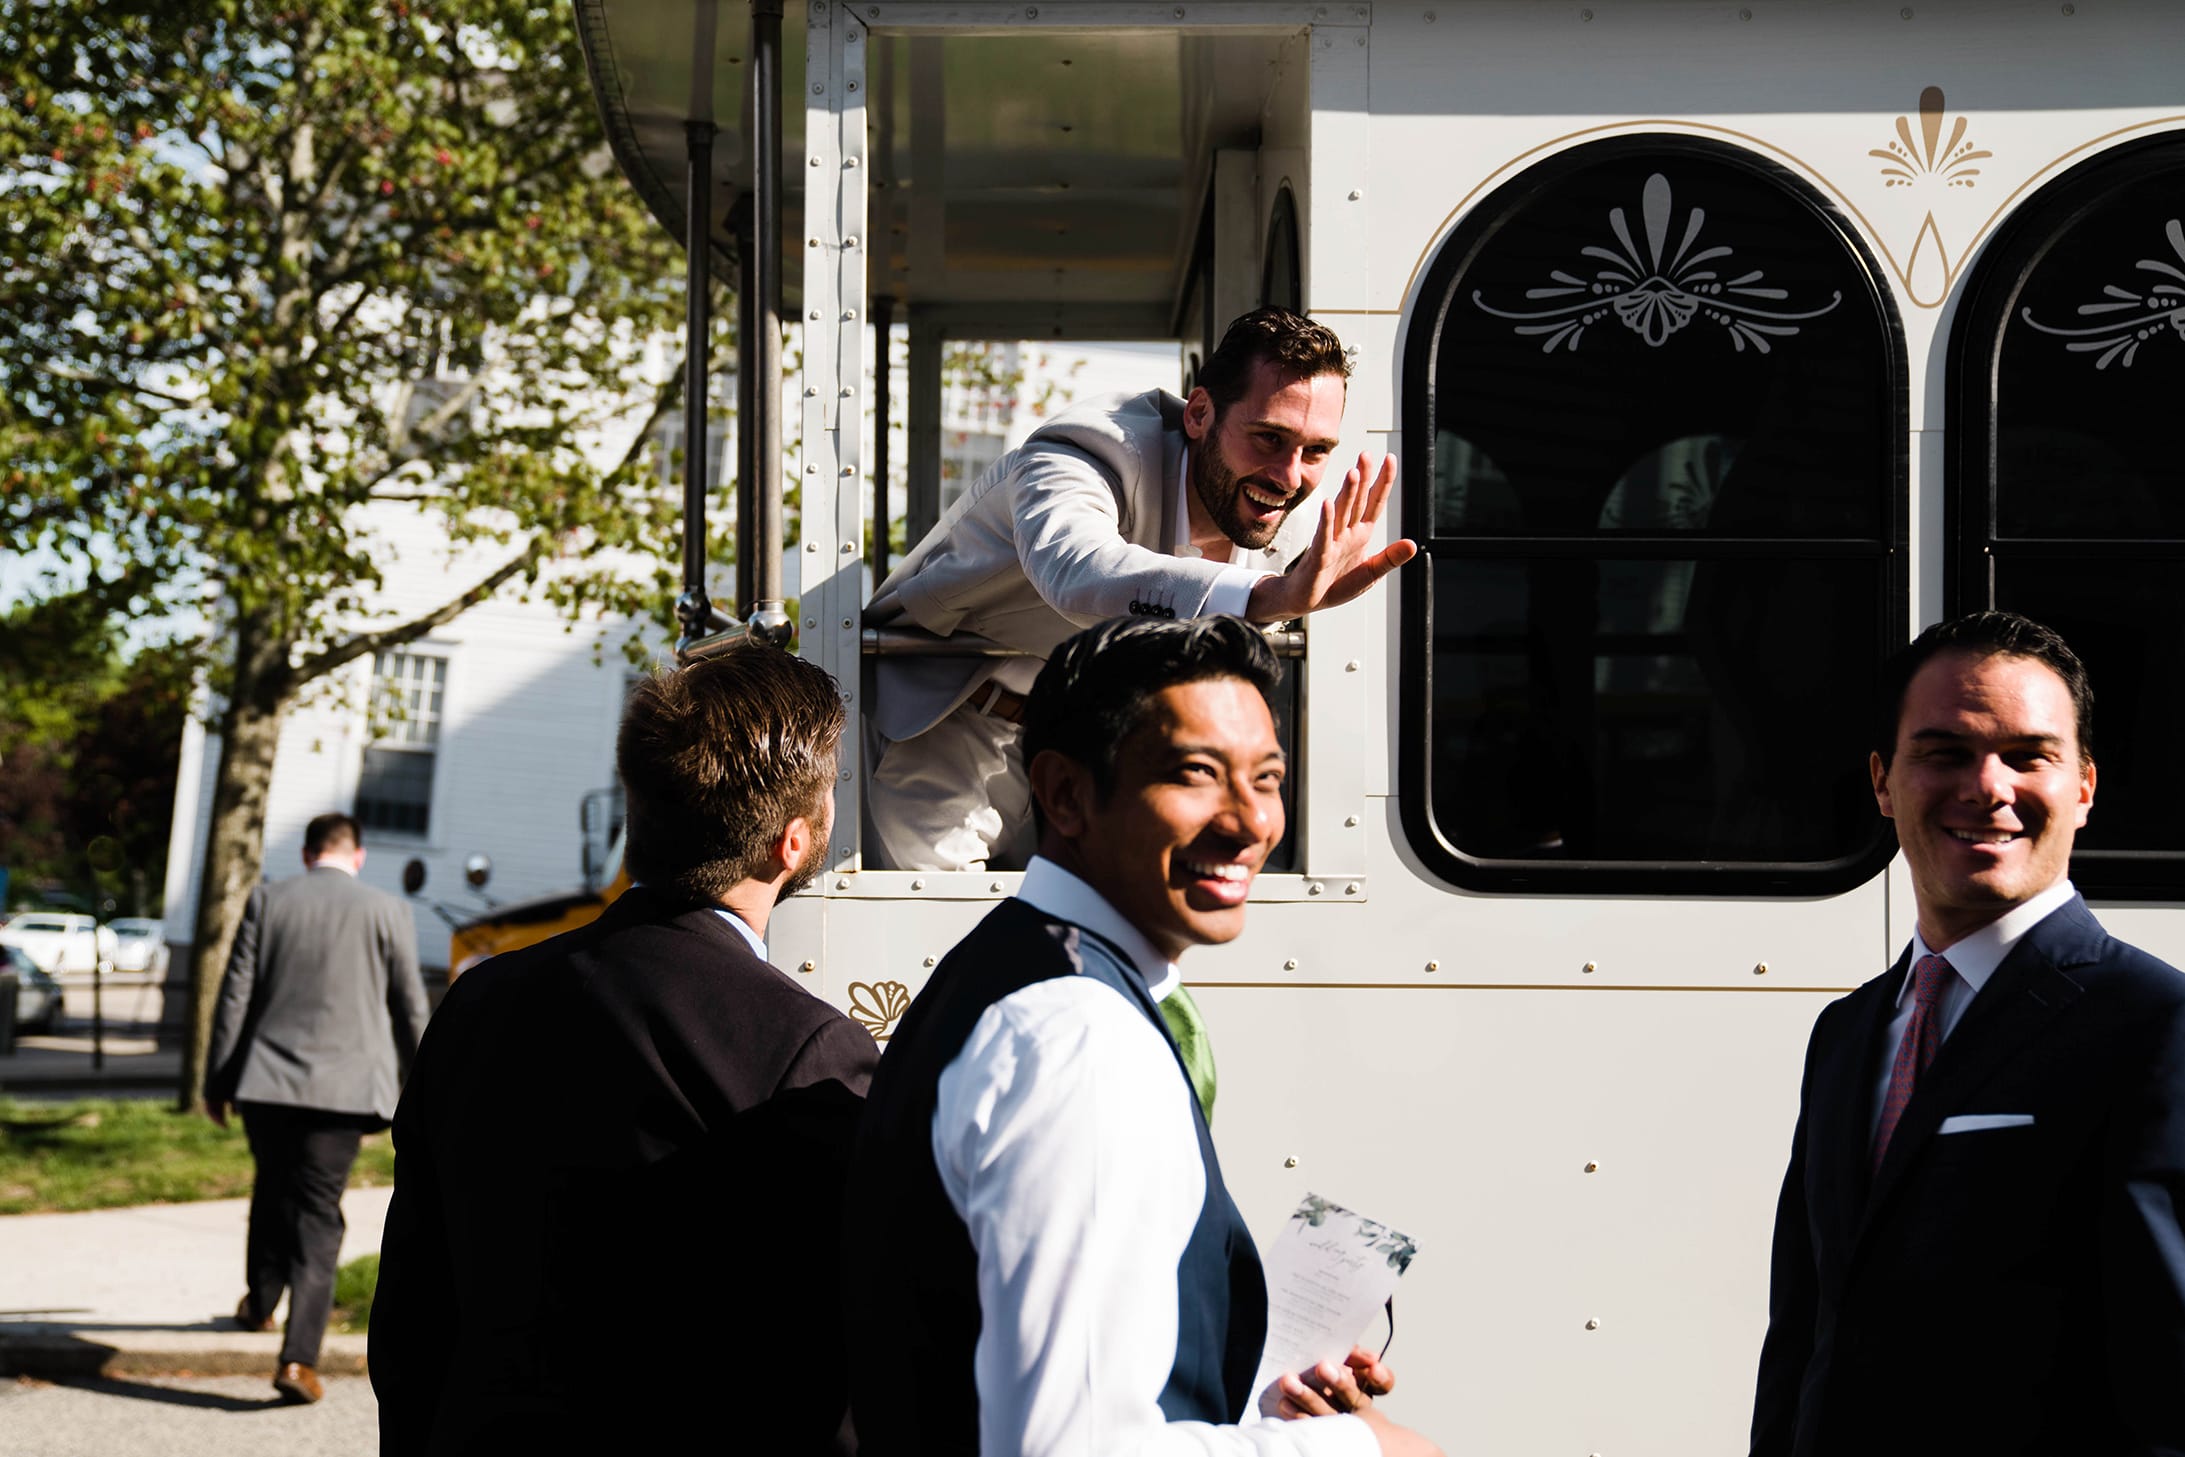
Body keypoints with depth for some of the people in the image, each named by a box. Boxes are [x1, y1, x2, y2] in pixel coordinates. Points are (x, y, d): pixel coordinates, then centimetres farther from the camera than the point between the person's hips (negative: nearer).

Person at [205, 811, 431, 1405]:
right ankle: (298, 1356, -8)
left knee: (273, 1188, 25)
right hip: (344, 1084, -2)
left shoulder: (266, 901, 2)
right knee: (317, 1215, 1)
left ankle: (260, 1300, 43)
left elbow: (235, 995, 2)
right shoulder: (386, 912, -1)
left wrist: (216, 1078, 9)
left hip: (266, 1082, 2)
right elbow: (410, 1007, 4)